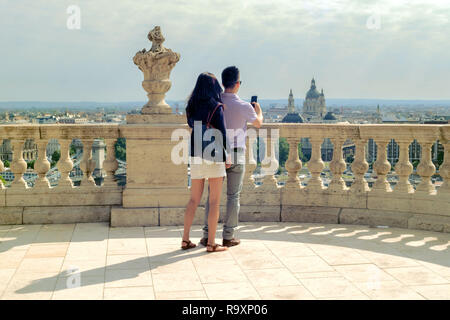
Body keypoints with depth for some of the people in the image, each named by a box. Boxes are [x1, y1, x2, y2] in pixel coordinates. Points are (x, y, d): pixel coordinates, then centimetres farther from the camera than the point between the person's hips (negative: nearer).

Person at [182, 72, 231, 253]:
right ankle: (211, 243, 5)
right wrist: (226, 157, -2)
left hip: (195, 156, 6)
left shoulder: (192, 107, 6)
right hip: (213, 156, -6)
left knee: (194, 199, 14)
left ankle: (185, 239, 15)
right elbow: (221, 134, -13)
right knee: (214, 201, 2)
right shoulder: (216, 107, -10)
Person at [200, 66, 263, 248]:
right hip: (236, 156, -3)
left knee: (212, 194, 9)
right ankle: (228, 236, 9)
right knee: (233, 196, 6)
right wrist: (259, 110, 31)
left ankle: (207, 235, 10)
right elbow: (258, 123, 10)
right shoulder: (244, 106, -10)